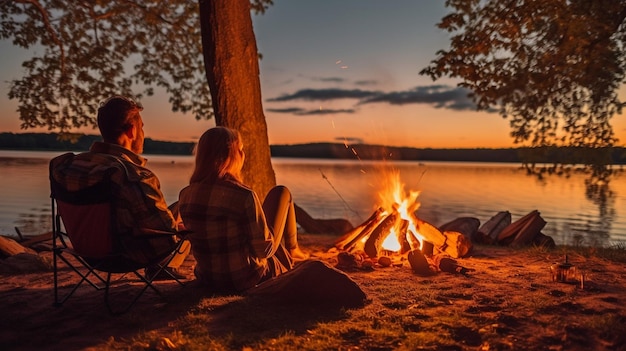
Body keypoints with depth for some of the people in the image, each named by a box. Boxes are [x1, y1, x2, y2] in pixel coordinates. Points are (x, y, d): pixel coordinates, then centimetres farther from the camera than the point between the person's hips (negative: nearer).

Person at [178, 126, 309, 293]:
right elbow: (264, 249, -18)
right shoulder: (244, 196, -26)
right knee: (281, 193, 9)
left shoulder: (185, 195, -7)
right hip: (248, 279, -6)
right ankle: (292, 250, 32)